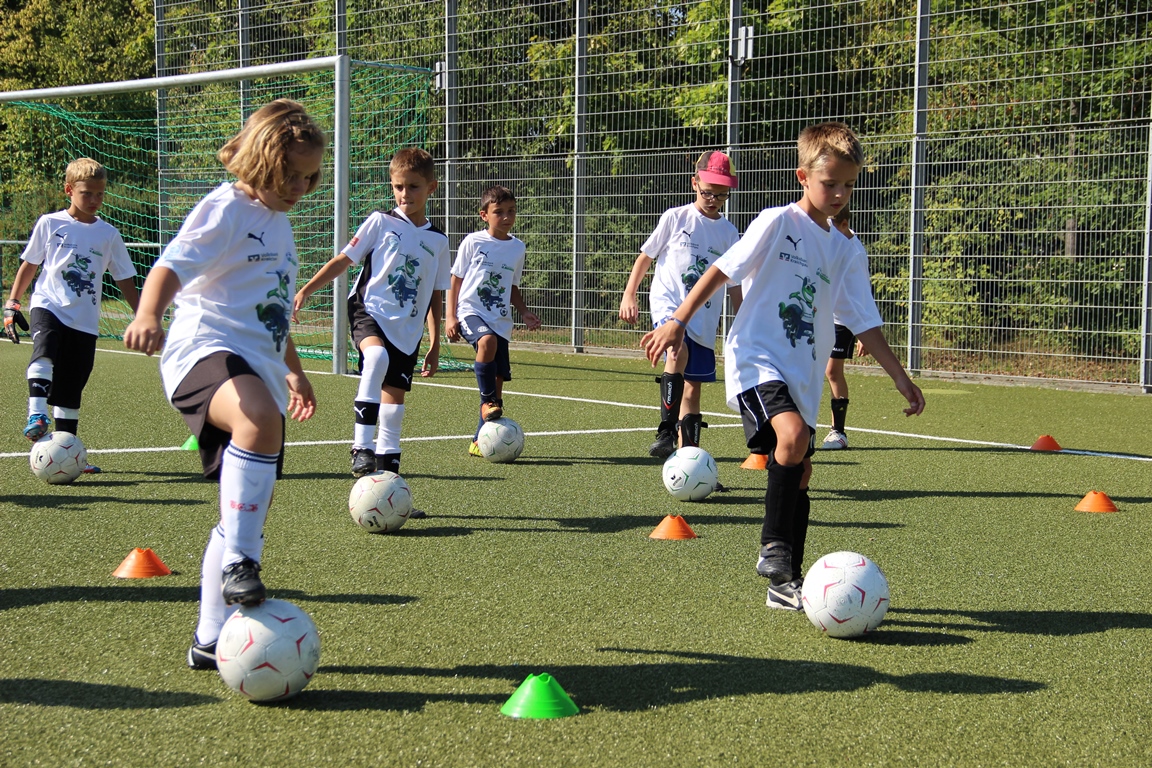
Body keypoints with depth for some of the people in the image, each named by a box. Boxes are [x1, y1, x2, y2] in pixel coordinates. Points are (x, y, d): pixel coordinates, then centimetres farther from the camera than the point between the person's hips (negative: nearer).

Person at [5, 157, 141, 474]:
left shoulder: (108, 234, 7)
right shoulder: (50, 224, 2)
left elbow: (125, 281, 12)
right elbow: (29, 264, 10)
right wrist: (11, 303, 4)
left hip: (85, 320, 2)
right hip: (48, 306, -2)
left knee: (71, 391, 6)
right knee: (45, 352, -34)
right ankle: (36, 415, -40)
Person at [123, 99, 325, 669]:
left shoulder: (278, 222, 21)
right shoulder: (224, 210, -6)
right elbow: (169, 268, -21)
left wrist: (293, 371, 42)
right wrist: (147, 316, -41)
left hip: (258, 374, 9)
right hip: (206, 352, -9)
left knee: (247, 510, 10)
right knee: (260, 417, -42)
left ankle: (212, 639, 21)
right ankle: (239, 561, -35)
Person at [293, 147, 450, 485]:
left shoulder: (437, 241, 10)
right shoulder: (381, 223, 2)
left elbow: (436, 295, 17)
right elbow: (344, 260, 6)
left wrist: (434, 345, 17)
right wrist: (305, 290, -2)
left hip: (408, 330, 4)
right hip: (370, 310, -4)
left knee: (394, 401, 4)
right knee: (377, 357, -36)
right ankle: (361, 446, -37)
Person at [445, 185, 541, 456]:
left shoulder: (517, 248, 11)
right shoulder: (473, 242, -1)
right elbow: (455, 280, 4)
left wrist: (525, 312, 7)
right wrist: (450, 316, -5)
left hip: (501, 320, 5)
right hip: (471, 311, -5)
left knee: (499, 378, 0)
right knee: (487, 340, -37)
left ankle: (481, 440, 11)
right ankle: (488, 402, -20)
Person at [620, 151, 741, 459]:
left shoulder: (729, 233, 8)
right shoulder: (675, 218, 1)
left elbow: (734, 284, 15)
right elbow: (646, 256, 9)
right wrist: (629, 295, 3)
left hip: (705, 318, 4)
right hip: (667, 302, -4)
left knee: (693, 386, 5)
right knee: (679, 350, -32)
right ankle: (666, 431, -32)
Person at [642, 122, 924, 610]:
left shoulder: (843, 253, 12)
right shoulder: (777, 223, -5)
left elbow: (866, 322, 15)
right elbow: (722, 269, -5)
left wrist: (901, 378, 10)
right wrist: (678, 321, -11)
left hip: (803, 376, 7)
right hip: (756, 360, -6)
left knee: (798, 470, 7)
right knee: (793, 436, -30)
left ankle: (787, 583, 17)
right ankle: (773, 549, -16)